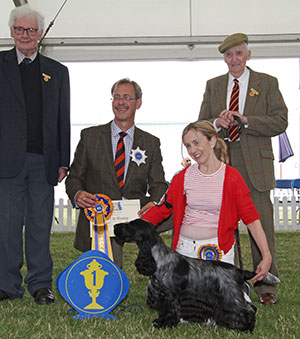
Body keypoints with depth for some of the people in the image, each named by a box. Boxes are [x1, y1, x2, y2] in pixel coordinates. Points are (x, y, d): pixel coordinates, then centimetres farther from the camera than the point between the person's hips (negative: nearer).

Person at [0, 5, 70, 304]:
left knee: (40, 225, 6)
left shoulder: (57, 72, 15)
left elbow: (63, 120, 13)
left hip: (44, 161, 2)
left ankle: (40, 284, 15)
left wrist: (63, 161, 6)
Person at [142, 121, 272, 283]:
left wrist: (266, 256, -14)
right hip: (185, 248, 3)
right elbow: (162, 208, 6)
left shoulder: (231, 177, -4)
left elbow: (251, 218, -6)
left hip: (219, 250, -3)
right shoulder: (182, 177, 4)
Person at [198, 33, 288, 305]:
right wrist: (218, 122, -9)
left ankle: (266, 286, 9)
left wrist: (245, 120, -13)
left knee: (262, 224, -2)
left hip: (256, 163, -2)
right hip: (221, 163, 3)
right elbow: (201, 124, 13)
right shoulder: (213, 86, 15)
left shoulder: (267, 83, 7)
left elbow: (280, 121, -2)